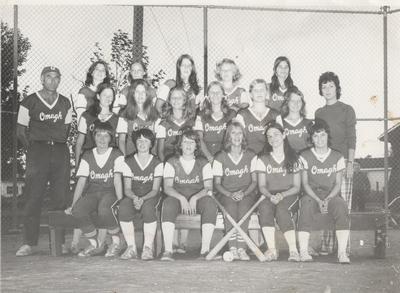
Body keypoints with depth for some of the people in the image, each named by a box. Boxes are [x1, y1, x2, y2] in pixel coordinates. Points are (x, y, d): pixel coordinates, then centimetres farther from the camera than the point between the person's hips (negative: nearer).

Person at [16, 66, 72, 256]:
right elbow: (20, 131, 6)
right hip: (37, 150, -3)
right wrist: (33, 148, 0)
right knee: (33, 197, -8)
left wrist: (58, 144, 10)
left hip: (60, 151, 3)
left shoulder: (65, 103, 14)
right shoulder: (29, 102, 4)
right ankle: (29, 243, -3)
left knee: (60, 197, 0)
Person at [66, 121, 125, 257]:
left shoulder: (116, 155, 2)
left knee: (104, 210, -37)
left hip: (110, 192, -3)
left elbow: (117, 179, -9)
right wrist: (73, 204, -4)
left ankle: (116, 242, -10)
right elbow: (81, 181, 6)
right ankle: (94, 244, -7)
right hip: (92, 192, 3)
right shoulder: (87, 156, 12)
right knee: (78, 209, -29)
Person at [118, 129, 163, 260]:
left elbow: (155, 190, -7)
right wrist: (135, 198, -25)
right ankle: (131, 248, -24)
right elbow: (127, 189, -3)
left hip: (151, 197, -1)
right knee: (123, 208, -32)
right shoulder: (128, 162, 2)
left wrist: (142, 199, -26)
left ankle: (148, 248, -28)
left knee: (148, 207, -37)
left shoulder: (157, 163, -2)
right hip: (133, 196, 1)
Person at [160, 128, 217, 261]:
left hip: (198, 199, 0)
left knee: (210, 204, -33)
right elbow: (167, 187, -3)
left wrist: (194, 198, -22)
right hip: (177, 198, 0)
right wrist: (182, 198, -22)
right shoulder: (171, 163, 9)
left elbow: (208, 188, -1)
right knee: (168, 203, -34)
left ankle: (205, 250, -33)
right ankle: (168, 251, -39)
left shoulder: (203, 164, 9)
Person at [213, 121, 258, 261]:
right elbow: (217, 183, 5)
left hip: (247, 193, 0)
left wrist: (244, 193, -12)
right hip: (227, 194, 0)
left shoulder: (251, 156, 10)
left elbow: (255, 181, 7)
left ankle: (241, 248, -33)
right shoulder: (220, 158, 7)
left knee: (243, 206, -34)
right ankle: (232, 249, -34)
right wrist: (230, 194, -14)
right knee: (230, 206, -34)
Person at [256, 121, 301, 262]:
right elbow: (261, 186, 6)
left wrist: (281, 195, -15)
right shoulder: (263, 160, 14)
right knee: (264, 207, -34)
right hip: (269, 196, 1)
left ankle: (293, 250, -39)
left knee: (281, 209, -36)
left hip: (288, 195, -1)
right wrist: (270, 196, -16)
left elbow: (297, 187, 4)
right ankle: (271, 250, -37)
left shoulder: (294, 158, 9)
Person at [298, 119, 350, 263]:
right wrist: (318, 200, -14)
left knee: (341, 207, -32)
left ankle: (342, 252, -34)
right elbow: (305, 183, 1)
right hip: (311, 194, -1)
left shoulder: (337, 157, 9)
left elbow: (338, 184, 5)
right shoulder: (305, 156, 5)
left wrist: (327, 199, -14)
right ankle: (303, 252, -39)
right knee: (306, 204, -35)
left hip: (331, 195, 1)